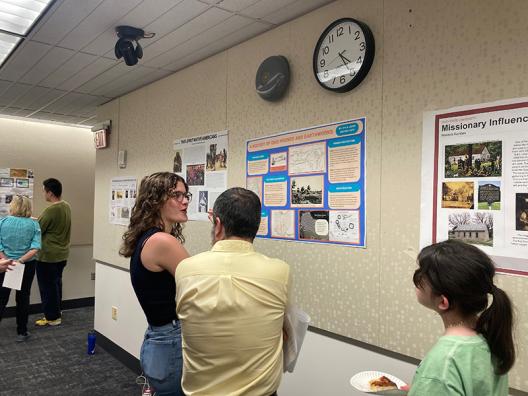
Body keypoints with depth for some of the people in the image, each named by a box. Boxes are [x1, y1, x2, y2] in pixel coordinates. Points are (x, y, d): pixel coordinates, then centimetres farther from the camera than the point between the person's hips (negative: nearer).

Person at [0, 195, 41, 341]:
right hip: (27, 266, 0)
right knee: (23, 298, 11)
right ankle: (22, 332, 19)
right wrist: (21, 260, -18)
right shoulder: (33, 224, -7)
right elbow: (35, 248, -17)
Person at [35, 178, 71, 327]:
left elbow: (36, 230, -15)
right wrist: (37, 219, 11)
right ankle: (56, 312, 32)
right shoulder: (66, 206, 2)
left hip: (48, 255, -8)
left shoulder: (50, 210, -24)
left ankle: (52, 317, 15)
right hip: (62, 253, 8)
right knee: (56, 283, 20)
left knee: (47, 286, 5)